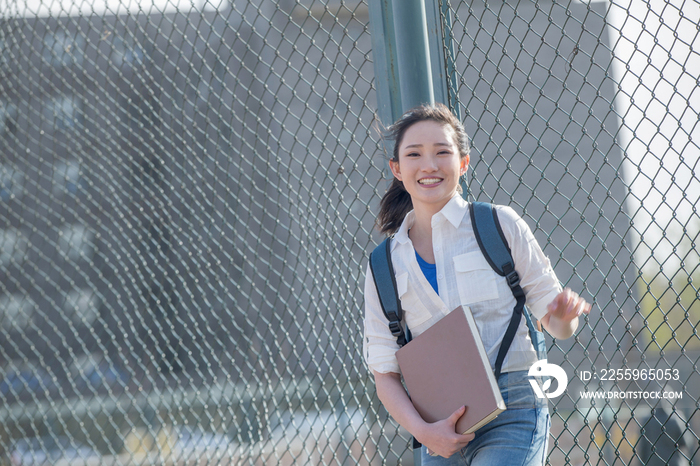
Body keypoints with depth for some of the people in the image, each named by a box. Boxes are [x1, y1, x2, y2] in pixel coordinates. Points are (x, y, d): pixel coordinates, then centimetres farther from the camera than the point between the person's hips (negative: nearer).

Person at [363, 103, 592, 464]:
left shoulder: (500, 225, 2)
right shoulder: (384, 266, 7)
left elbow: (553, 324, 7)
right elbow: (384, 371, 6)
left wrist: (564, 315, -16)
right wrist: (423, 431, -9)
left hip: (511, 416, -3)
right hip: (442, 431, 3)